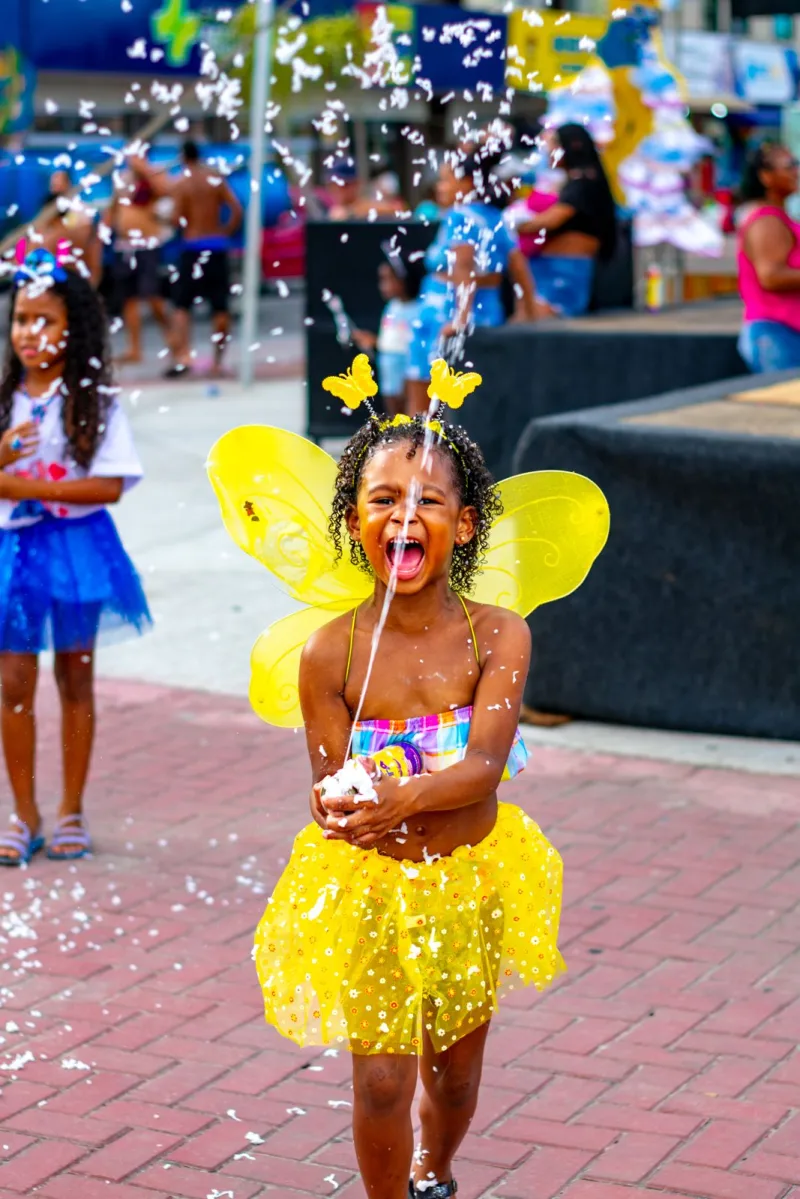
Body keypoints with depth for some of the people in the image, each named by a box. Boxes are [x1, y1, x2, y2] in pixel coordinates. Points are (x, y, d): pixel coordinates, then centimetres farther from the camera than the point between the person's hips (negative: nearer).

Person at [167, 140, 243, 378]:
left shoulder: (182, 182, -5)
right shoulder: (217, 178, 4)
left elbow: (178, 218, -11)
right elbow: (237, 210, -2)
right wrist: (226, 232, 9)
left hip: (193, 247, -3)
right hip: (217, 246, 3)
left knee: (182, 305, 2)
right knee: (220, 307, 7)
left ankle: (182, 356, -13)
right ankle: (218, 359, 10)